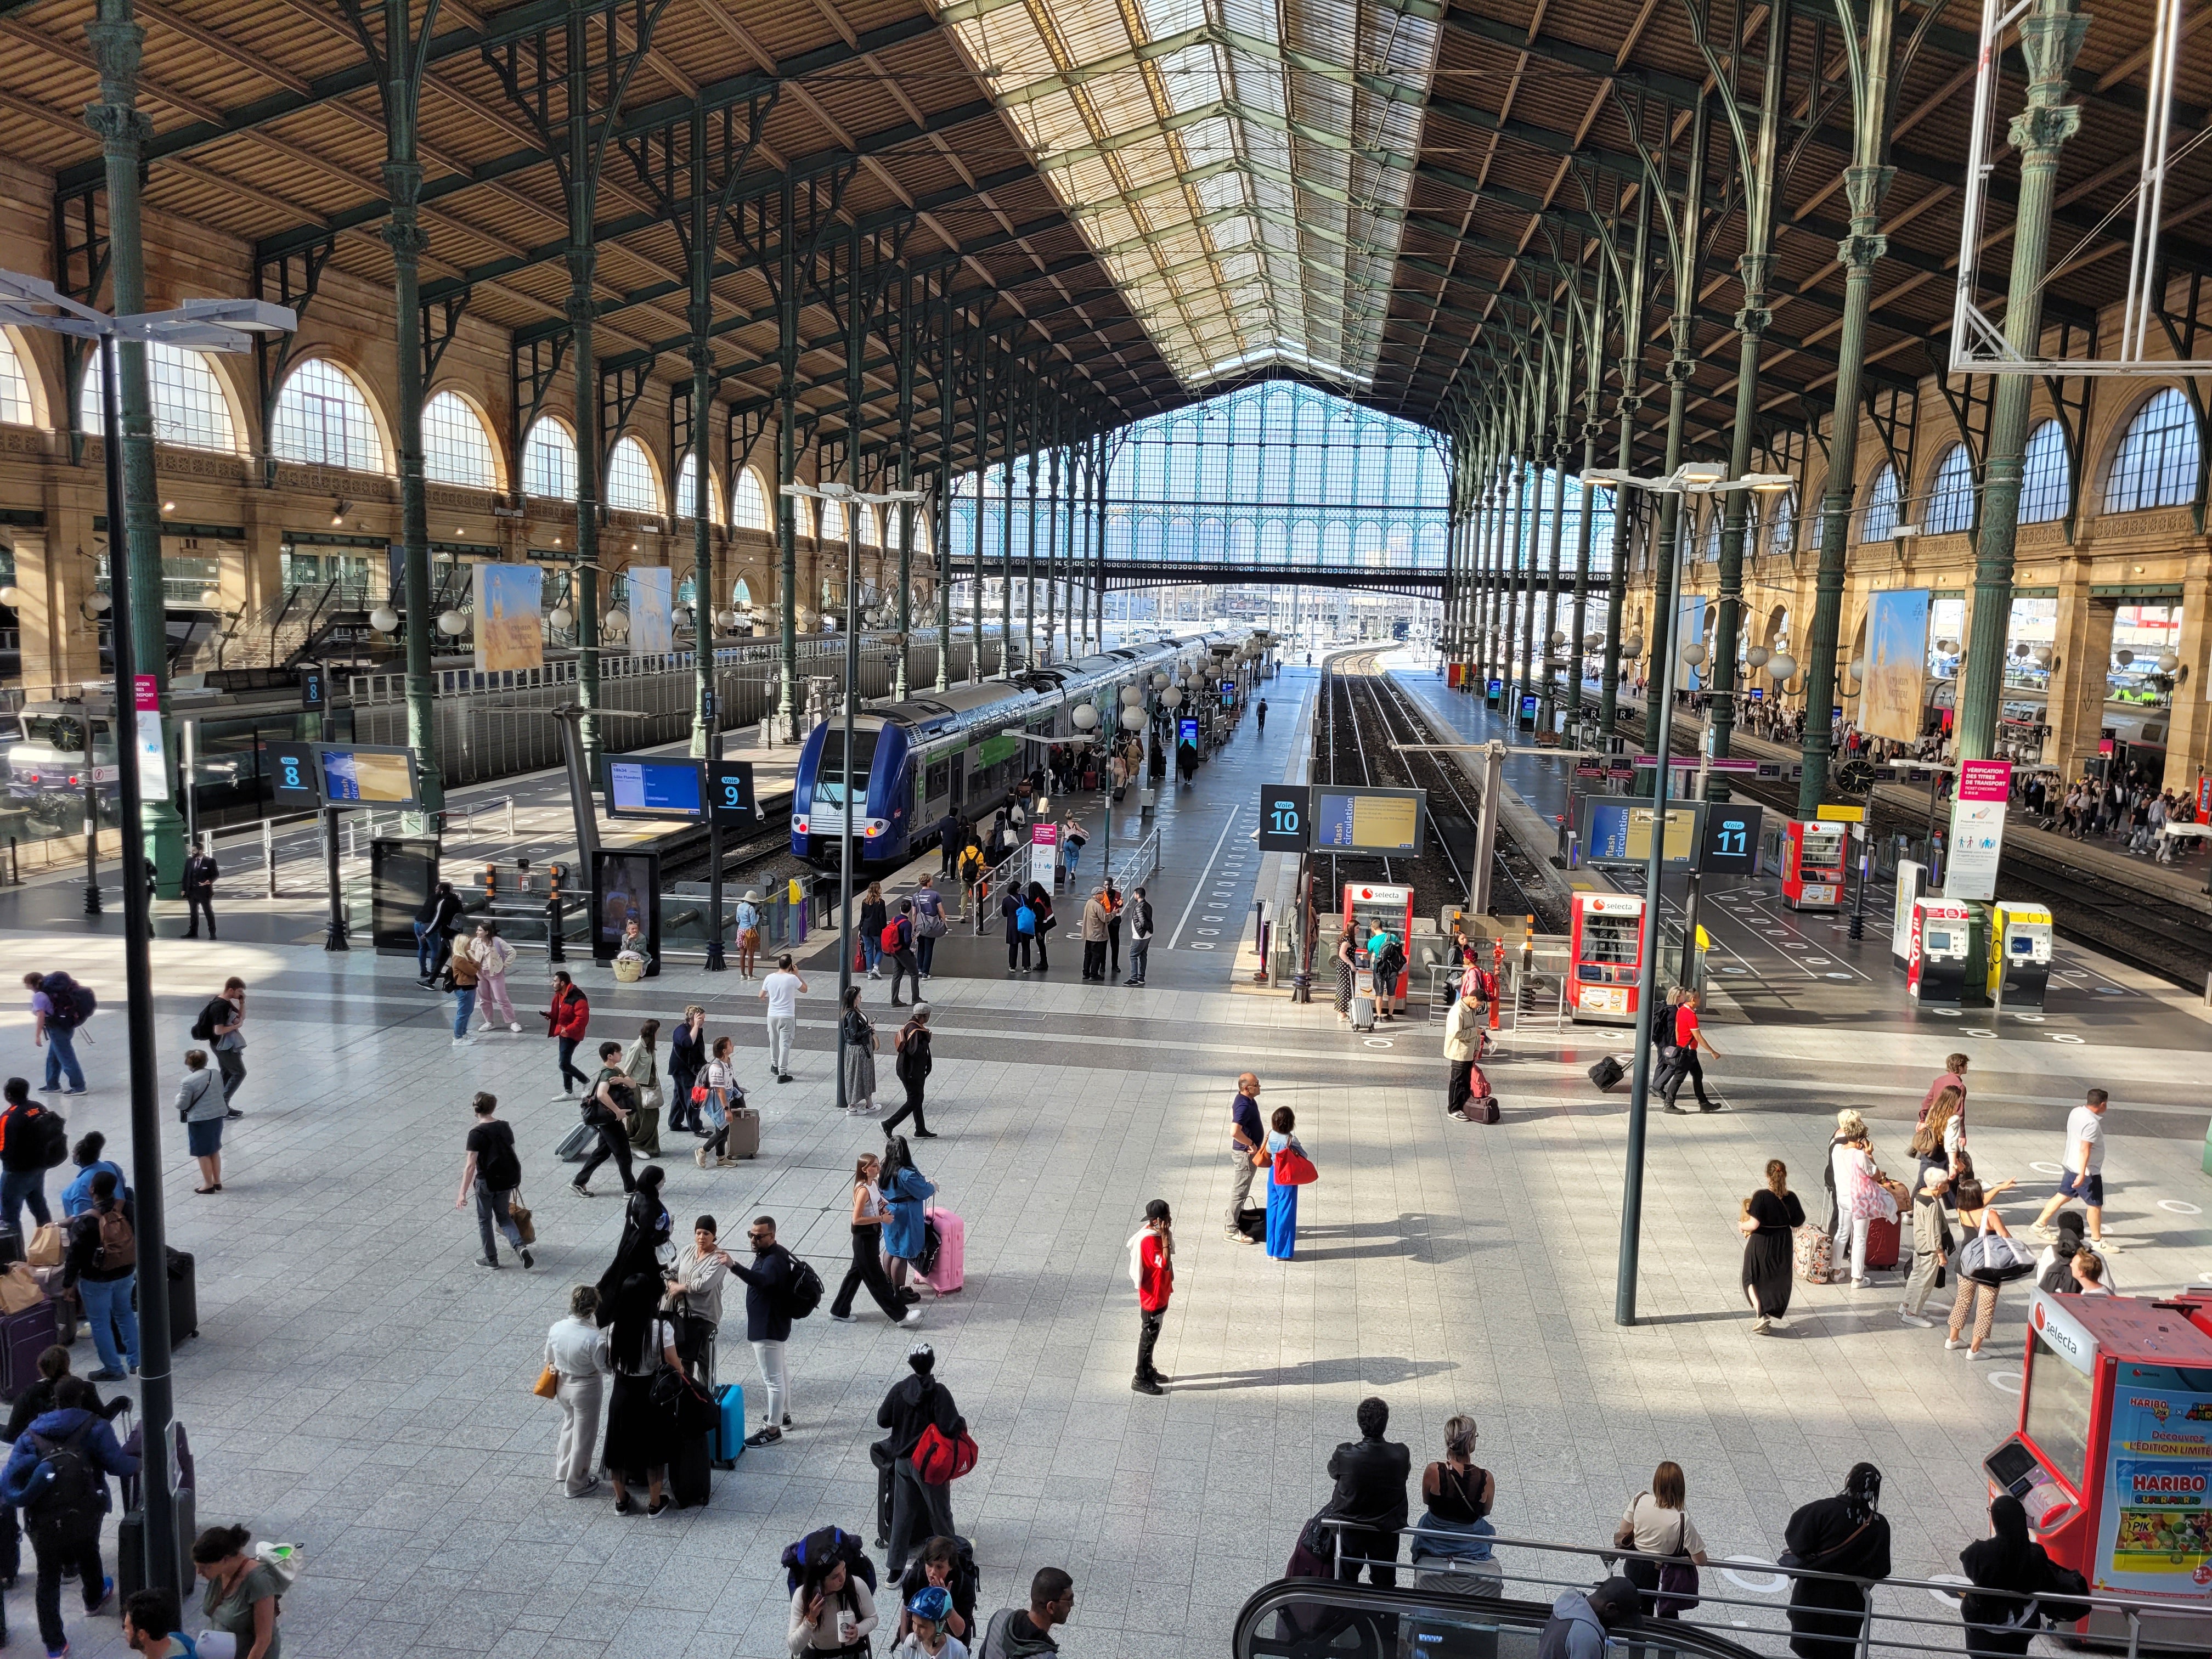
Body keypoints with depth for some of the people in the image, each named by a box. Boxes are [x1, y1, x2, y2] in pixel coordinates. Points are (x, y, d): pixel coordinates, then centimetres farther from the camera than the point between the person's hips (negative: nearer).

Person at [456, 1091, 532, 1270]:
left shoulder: (477, 1133, -16)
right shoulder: (505, 1127, 0)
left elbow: (470, 1165, -19)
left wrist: (463, 1193, -17)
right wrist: (515, 1181, 23)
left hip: (487, 1183, -5)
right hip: (508, 1180, 5)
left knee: (485, 1220, 16)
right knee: (504, 1217, 20)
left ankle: (491, 1258, 25)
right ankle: (520, 1246, -2)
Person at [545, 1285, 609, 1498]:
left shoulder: (557, 1328, -16)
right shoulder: (595, 1338, -32)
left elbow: (549, 1358, 2)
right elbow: (605, 1368, -19)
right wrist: (609, 1350, -3)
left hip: (562, 1385, 5)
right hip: (585, 1390, -5)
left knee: (569, 1425, 30)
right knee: (583, 1436, 15)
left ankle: (563, 1470, 48)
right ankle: (576, 1484, 31)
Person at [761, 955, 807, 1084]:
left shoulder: (770, 978, -5)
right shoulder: (792, 978, -14)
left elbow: (761, 996, 7)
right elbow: (805, 989, 4)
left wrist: (766, 999, 30)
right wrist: (797, 974, 8)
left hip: (772, 1015, 4)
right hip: (787, 1016, -4)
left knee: (774, 1042, 22)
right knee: (785, 1045, -1)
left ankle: (775, 1065, 41)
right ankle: (782, 1074, -1)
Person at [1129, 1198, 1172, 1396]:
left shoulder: (1156, 1232, -1)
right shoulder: (1149, 1240, -30)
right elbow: (1165, 1264, -37)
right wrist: (1166, 1237, -37)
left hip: (1161, 1294, 9)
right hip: (1152, 1297, -9)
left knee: (1152, 1336, 22)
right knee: (1148, 1337, 4)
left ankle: (1149, 1370, 37)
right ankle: (1141, 1379, 17)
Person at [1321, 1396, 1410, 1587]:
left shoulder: (1344, 1454, -29)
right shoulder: (1401, 1454, -26)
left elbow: (1333, 1472, -8)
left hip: (1350, 1526, -1)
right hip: (1387, 1529, 1)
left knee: (1346, 1579, 26)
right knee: (1384, 1583, 27)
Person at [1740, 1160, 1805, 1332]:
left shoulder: (1761, 1196, -22)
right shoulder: (1791, 1198, -9)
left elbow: (1754, 1224, -23)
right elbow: (1798, 1223, 0)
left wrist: (1741, 1226, -3)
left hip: (1761, 1244, -4)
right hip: (1783, 1245, 4)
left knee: (1752, 1279, 17)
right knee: (1777, 1281, 20)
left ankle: (1761, 1315, 1)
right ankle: (1768, 1320, 27)